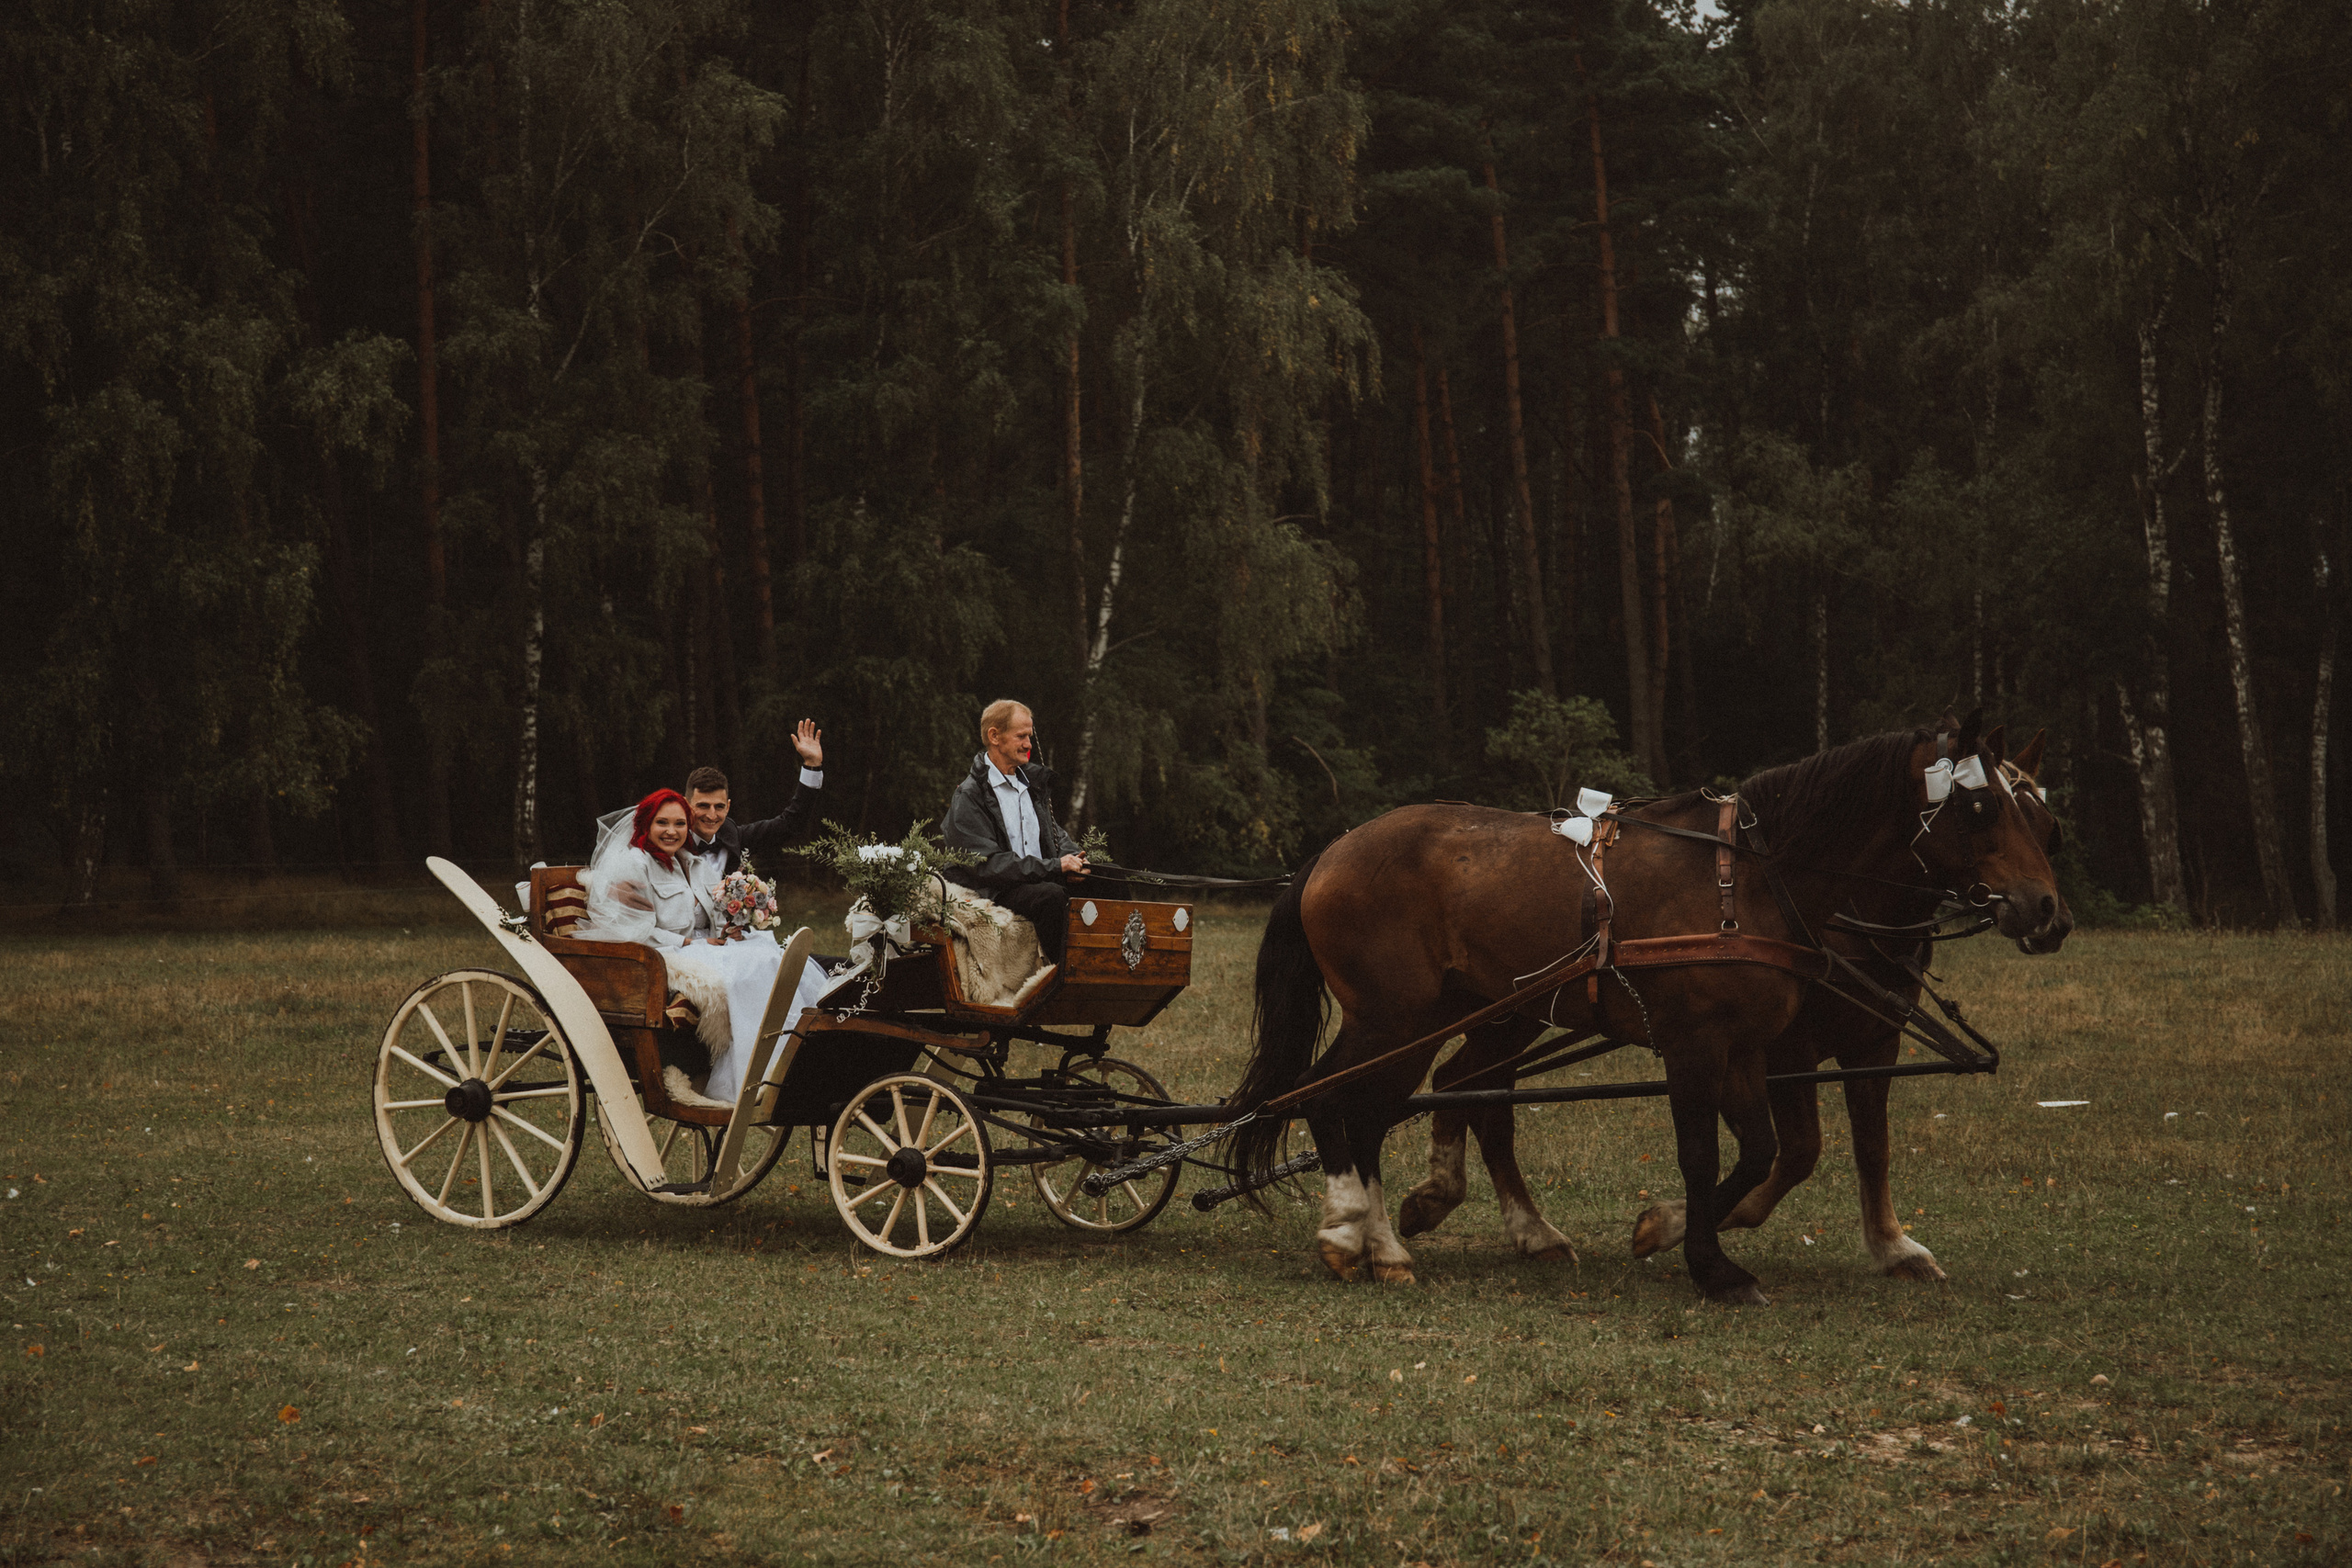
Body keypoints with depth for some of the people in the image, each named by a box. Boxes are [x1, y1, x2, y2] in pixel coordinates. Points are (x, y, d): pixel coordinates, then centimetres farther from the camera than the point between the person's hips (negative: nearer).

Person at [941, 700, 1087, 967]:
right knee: (1052, 895, -36)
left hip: (1040, 881, 7)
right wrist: (1054, 866, -19)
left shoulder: (1031, 779, 16)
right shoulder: (968, 797, -7)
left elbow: (1053, 831, 24)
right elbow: (987, 864, -15)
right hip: (995, 892, -7)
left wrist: (1071, 857, -2)